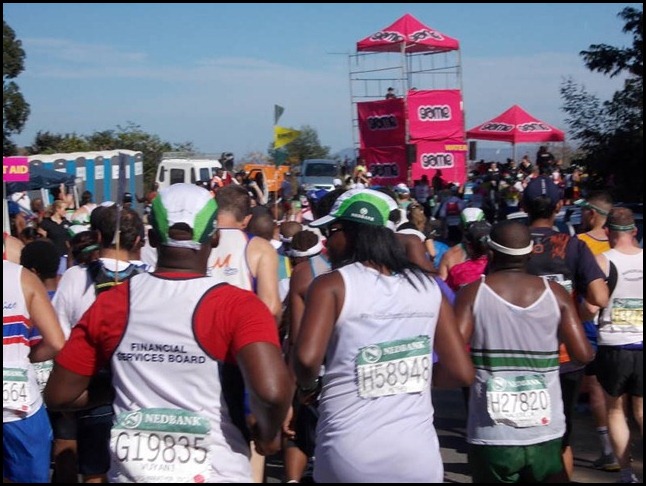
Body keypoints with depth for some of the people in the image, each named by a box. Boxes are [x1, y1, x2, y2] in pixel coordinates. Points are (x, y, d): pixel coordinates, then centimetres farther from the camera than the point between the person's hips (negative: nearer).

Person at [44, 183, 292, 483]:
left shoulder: (109, 304, -4)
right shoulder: (237, 306, -15)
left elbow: (58, 396, 2)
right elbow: (271, 392, -28)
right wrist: (268, 434, -8)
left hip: (130, 472, 2)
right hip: (215, 473, -2)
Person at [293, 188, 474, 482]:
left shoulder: (332, 285, -6)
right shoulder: (428, 287, 4)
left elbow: (307, 358, -21)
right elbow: (463, 373, 4)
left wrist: (308, 386, 0)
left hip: (350, 459, -3)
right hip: (419, 457, 3)